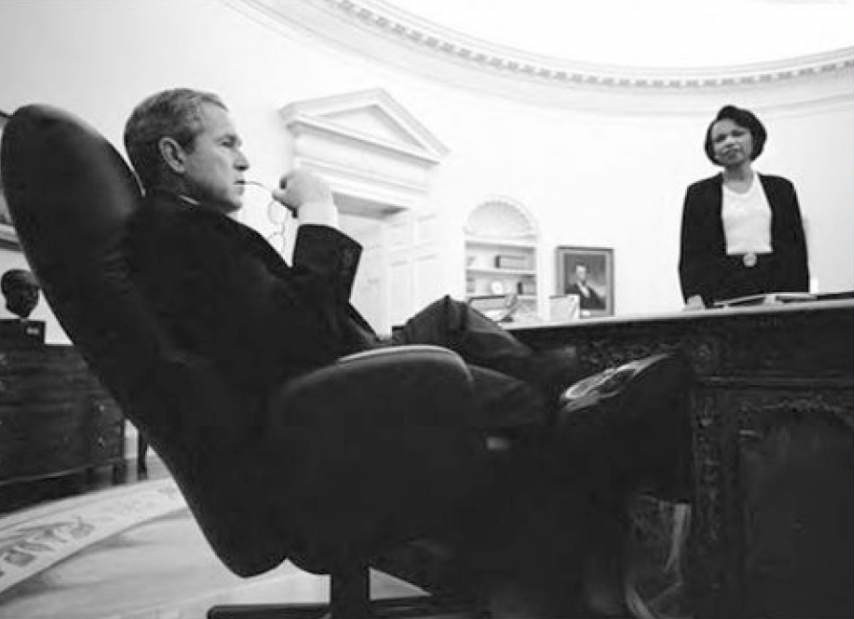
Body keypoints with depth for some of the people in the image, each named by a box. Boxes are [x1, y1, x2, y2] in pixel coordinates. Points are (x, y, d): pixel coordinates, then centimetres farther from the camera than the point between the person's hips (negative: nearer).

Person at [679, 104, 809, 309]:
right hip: (721, 296, -1)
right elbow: (689, 255, 2)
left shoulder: (781, 188, 15)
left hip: (776, 292, 2)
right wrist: (693, 297, -16)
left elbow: (798, 251, 12)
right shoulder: (699, 193, 10)